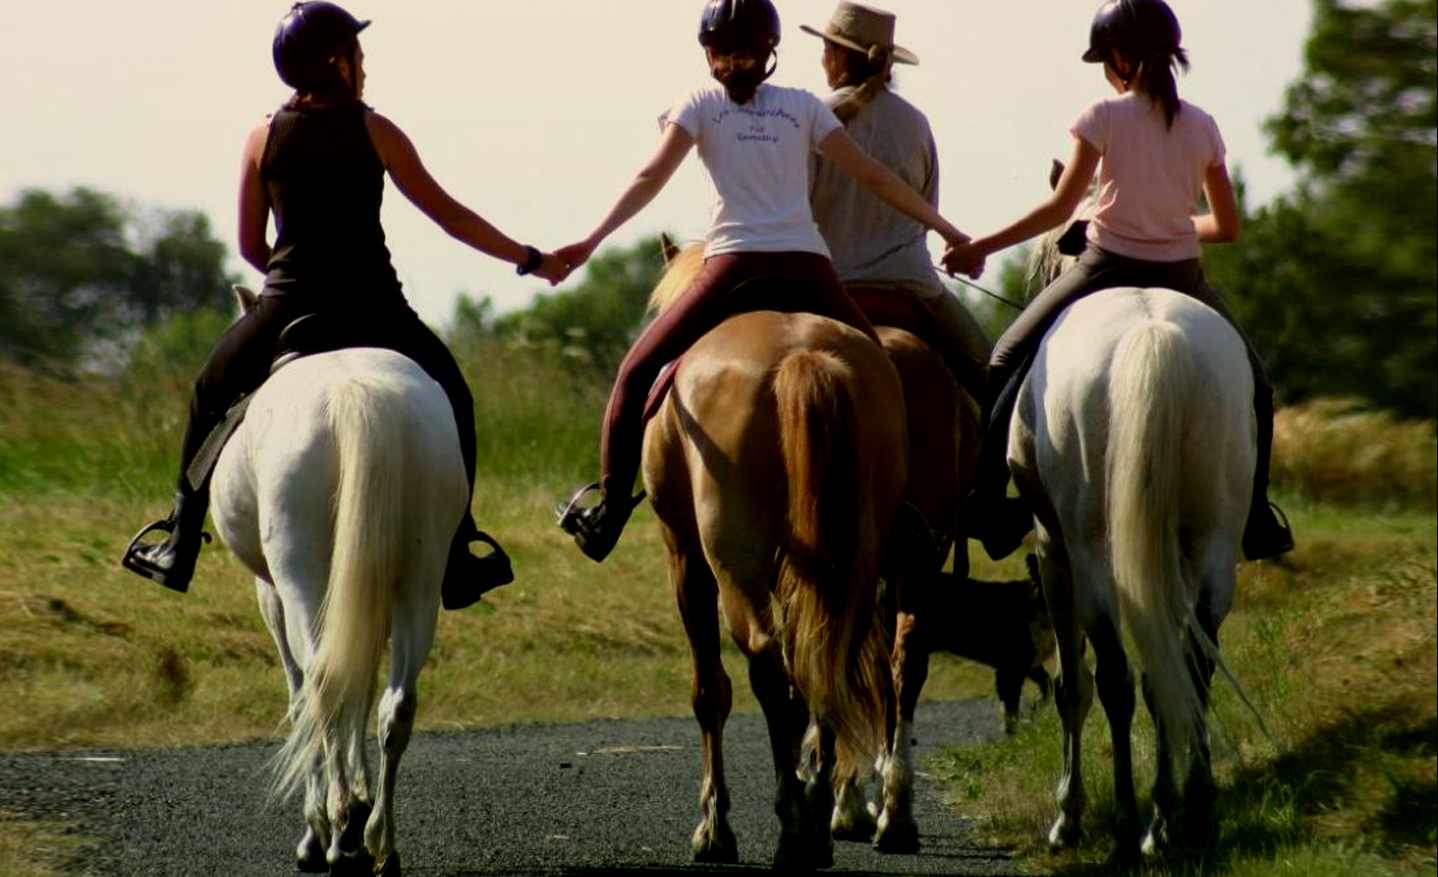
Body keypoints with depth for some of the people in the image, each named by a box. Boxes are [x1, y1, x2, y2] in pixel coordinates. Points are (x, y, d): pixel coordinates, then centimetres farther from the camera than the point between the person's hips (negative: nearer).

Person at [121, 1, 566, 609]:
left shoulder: (263, 138, 3)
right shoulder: (375, 133, -1)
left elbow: (249, 247, 8)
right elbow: (449, 216, 3)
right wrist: (529, 260, 11)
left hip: (286, 306, 1)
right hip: (371, 307, -1)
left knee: (211, 394, 25)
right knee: (450, 399, 21)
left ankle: (178, 544, 20)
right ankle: (456, 555, 15)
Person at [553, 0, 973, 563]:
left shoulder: (701, 103, 10)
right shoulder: (804, 107, 16)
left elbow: (651, 178, -1)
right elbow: (876, 178, 14)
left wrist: (591, 241, -5)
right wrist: (948, 231, 18)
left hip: (734, 266, -2)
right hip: (807, 268, 2)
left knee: (637, 373, 9)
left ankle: (608, 508, -4)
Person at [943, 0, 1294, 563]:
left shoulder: (1105, 116, -8)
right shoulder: (1202, 126, 2)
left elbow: (1060, 208, -11)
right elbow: (1227, 226, 5)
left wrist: (979, 248, -4)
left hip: (1108, 264, -3)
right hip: (1181, 277, 3)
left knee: (1007, 362, 13)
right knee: (1249, 383, 23)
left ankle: (986, 500, 4)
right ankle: (1255, 516, 18)